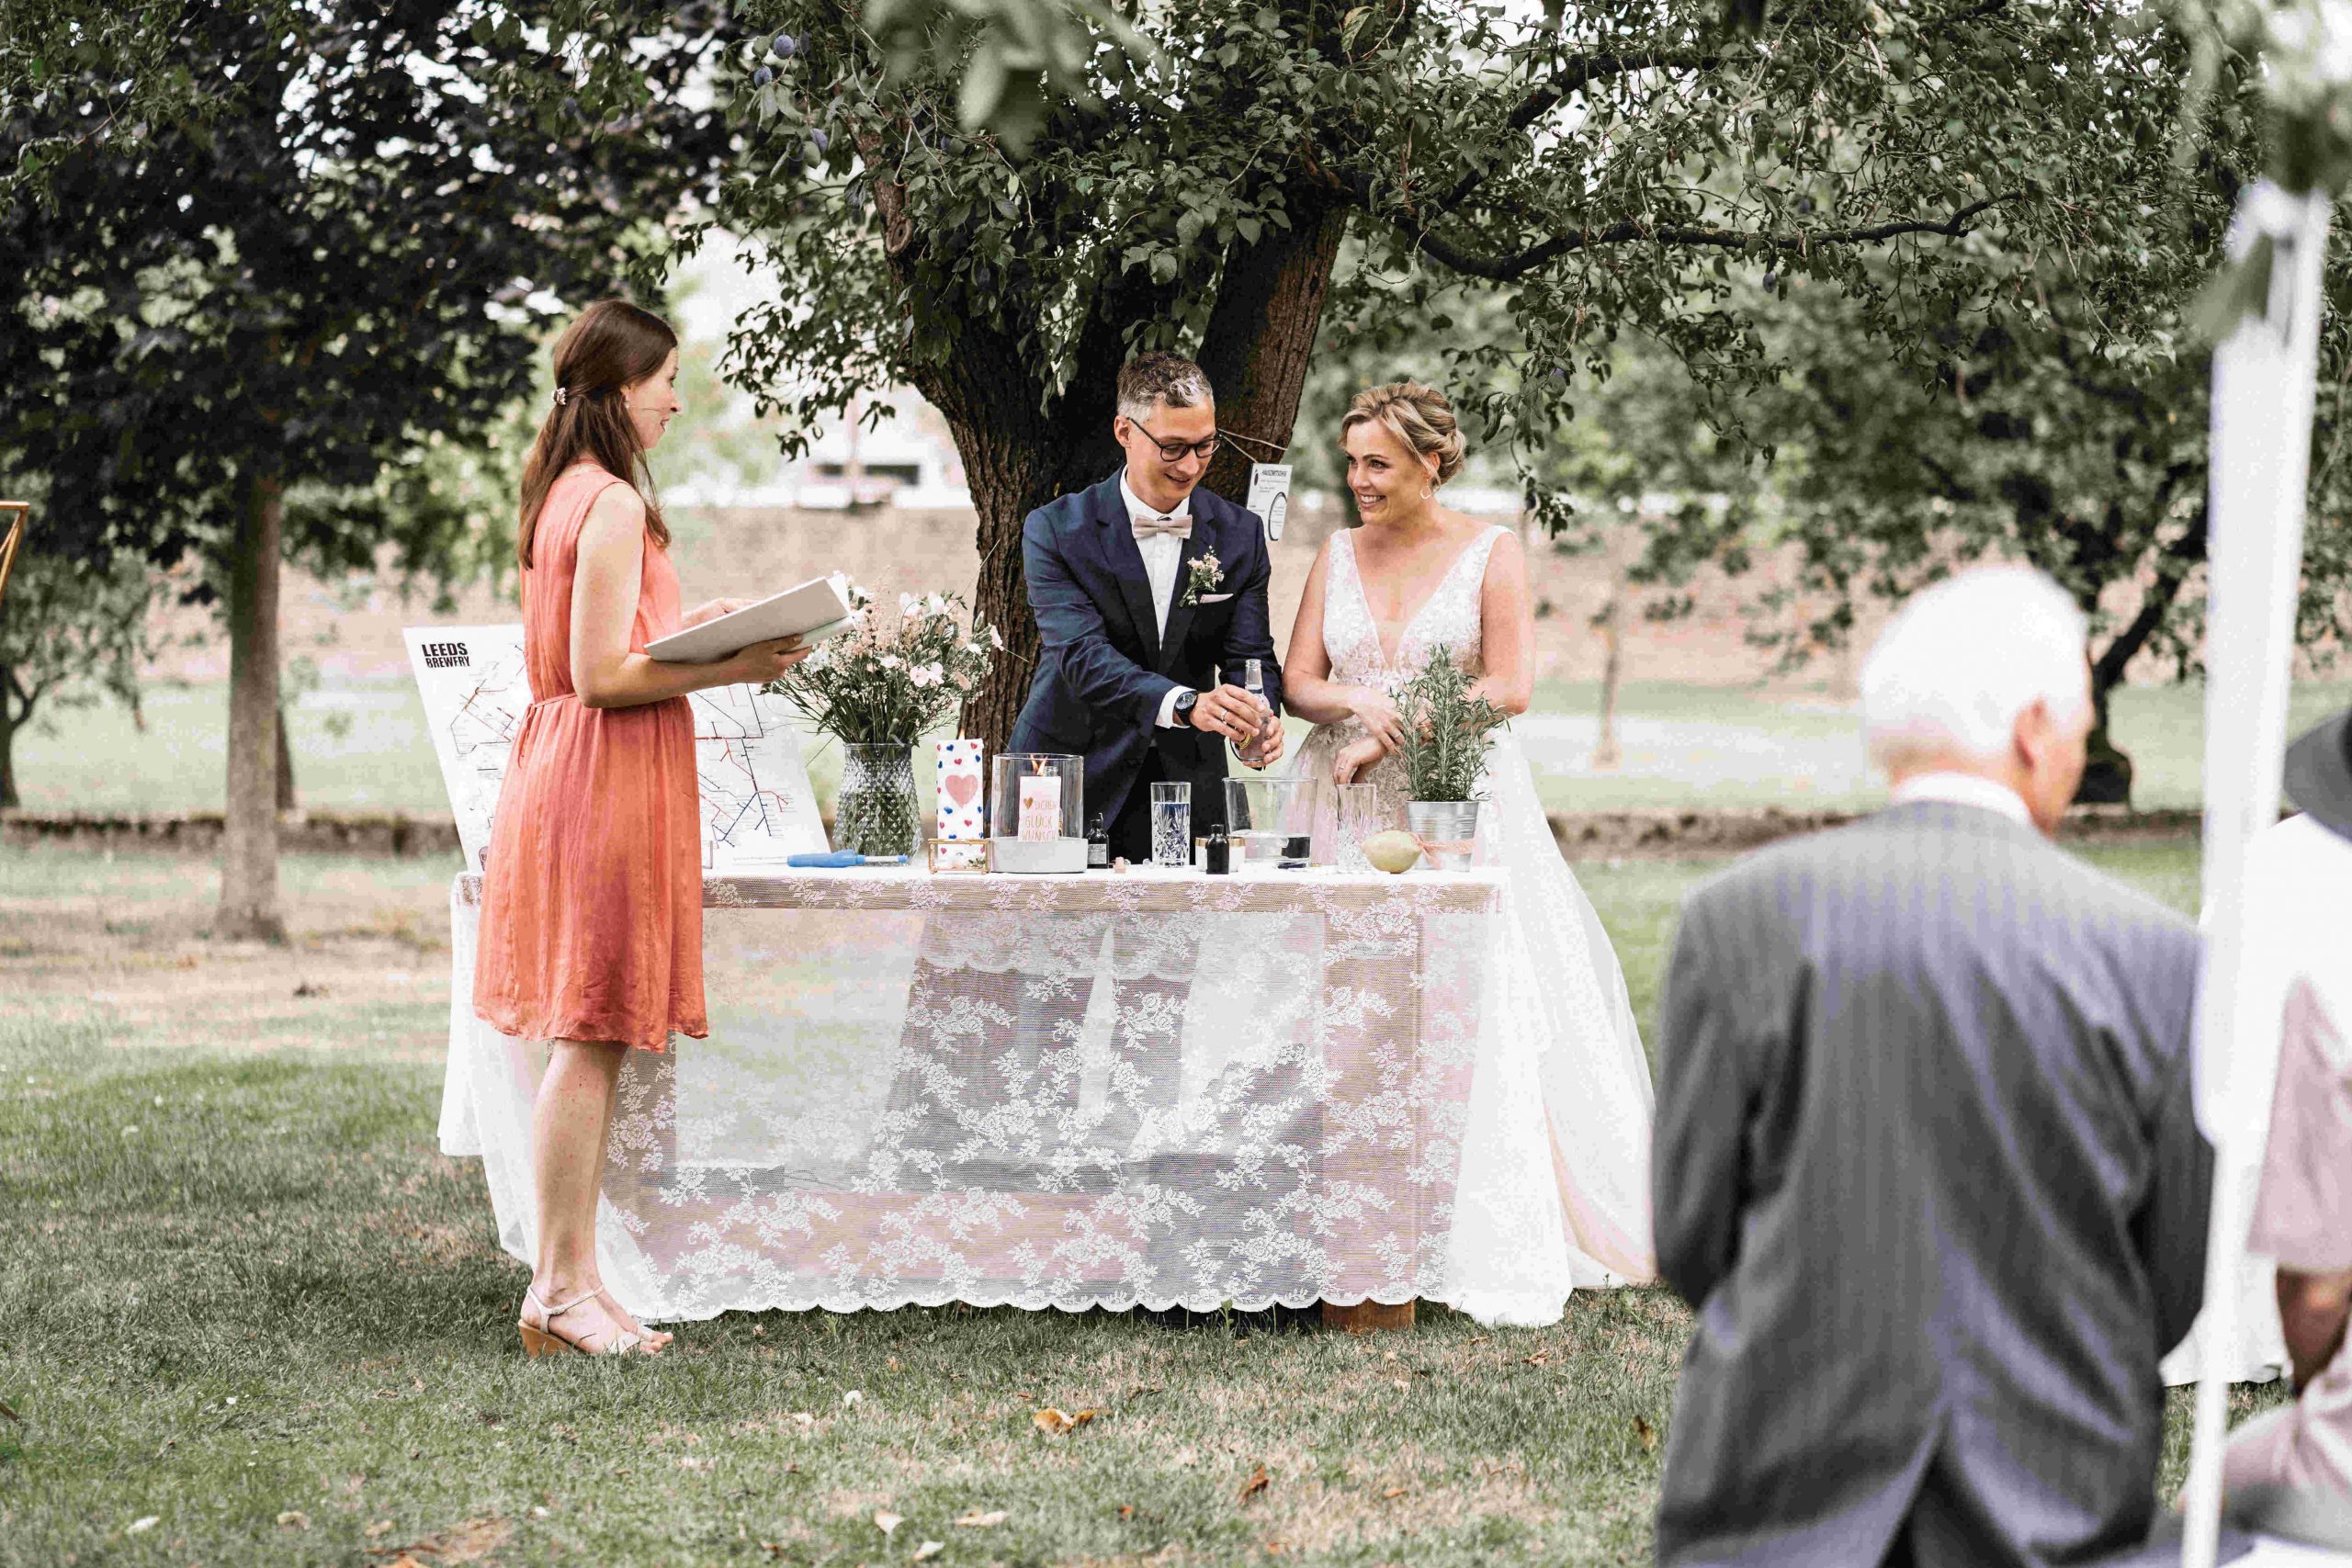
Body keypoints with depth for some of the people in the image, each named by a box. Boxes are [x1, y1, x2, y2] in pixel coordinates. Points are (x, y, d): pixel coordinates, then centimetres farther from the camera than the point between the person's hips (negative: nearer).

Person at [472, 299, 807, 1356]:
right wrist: (731, 669, -15)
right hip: (608, 781, -10)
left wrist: (688, 629, 20)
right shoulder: (613, 505, -15)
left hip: (560, 768, 10)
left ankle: (564, 1281, 15)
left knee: (584, 1041, 11)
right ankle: (565, 1288, -3)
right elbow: (600, 676, -19)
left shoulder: (560, 495, 16)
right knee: (593, 1038, -6)